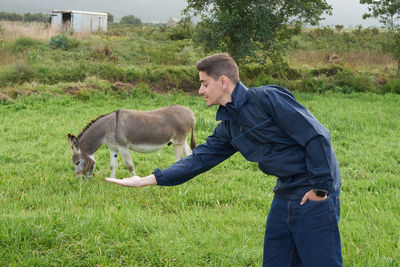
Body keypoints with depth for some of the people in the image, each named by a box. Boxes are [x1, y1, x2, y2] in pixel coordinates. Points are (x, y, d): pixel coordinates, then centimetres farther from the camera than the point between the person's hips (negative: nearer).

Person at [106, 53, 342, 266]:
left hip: (314, 196, -8)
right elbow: (200, 159, 12)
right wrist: (146, 180, 9)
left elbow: (317, 137, -17)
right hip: (285, 195, 9)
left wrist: (320, 187, -15)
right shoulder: (228, 126, 10)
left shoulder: (268, 98, -15)